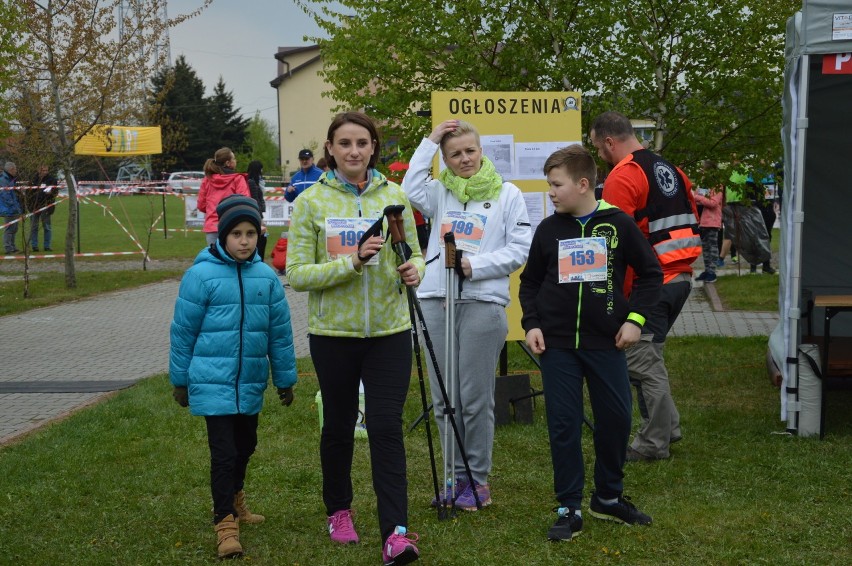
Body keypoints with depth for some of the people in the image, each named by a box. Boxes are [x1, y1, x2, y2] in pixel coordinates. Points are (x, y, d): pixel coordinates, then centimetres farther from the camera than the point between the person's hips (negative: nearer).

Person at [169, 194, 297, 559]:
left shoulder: (266, 276, 0)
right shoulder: (201, 275, -10)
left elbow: (280, 333, 7)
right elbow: (183, 331, -2)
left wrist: (285, 379, 12)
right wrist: (180, 380, 3)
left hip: (251, 384, 5)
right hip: (214, 382, -5)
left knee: (245, 446, 19)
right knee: (224, 452, -6)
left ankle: (234, 499, 43)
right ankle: (225, 522, 7)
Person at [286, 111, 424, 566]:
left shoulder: (394, 196, 2)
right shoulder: (311, 202, -5)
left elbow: (413, 251, 12)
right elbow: (296, 274, -10)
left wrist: (414, 269, -12)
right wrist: (353, 261, -23)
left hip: (389, 331, 1)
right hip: (333, 333, 0)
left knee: (387, 427, -6)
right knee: (338, 426, 14)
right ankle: (338, 510, 36)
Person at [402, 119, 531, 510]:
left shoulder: (507, 194, 4)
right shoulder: (439, 192, 12)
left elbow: (520, 249, -2)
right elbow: (410, 191, -11)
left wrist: (476, 265, -12)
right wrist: (429, 142, -5)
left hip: (483, 303, -4)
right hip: (436, 301, 4)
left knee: (476, 398, 0)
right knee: (444, 399, 8)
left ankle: (479, 479, 12)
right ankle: (457, 476, 20)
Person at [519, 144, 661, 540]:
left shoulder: (618, 224, -2)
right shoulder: (548, 229, 4)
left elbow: (651, 273, 5)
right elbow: (530, 282, 14)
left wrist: (635, 318, -3)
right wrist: (531, 323, 1)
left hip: (606, 342, -1)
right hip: (557, 344, 1)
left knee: (616, 418, 6)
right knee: (563, 425, 1)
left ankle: (608, 497, 26)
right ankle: (569, 508, 11)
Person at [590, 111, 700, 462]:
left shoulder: (621, 178, -13)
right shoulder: (671, 170, 15)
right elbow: (691, 222, 20)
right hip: (681, 277, 9)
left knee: (642, 362, -1)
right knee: (648, 353, 21)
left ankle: (655, 443, 5)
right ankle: (667, 427, 26)